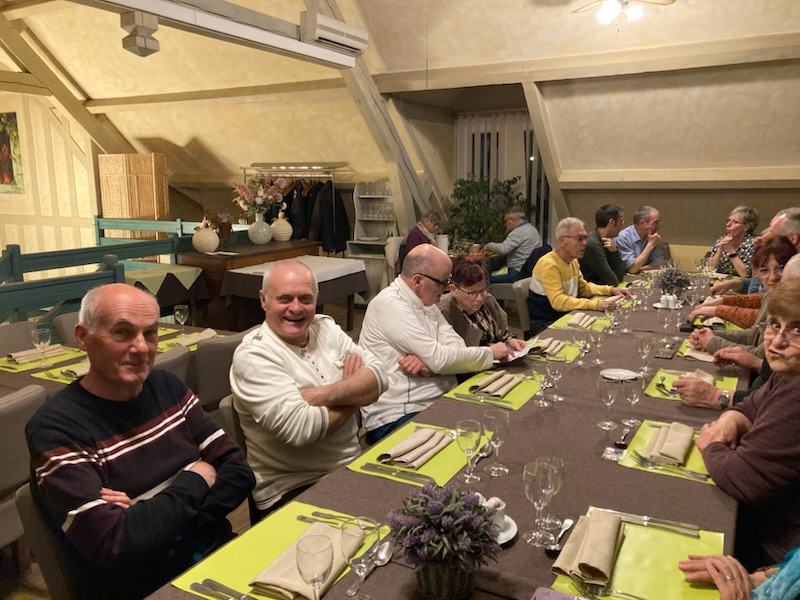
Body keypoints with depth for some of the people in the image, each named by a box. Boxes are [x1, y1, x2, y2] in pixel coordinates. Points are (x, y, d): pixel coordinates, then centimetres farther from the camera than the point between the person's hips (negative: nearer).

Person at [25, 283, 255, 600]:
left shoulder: (167, 387, 3)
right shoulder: (56, 429, -13)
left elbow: (239, 471, 0)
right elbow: (113, 544, -21)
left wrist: (150, 520, -14)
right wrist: (195, 481, -9)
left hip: (217, 552, 6)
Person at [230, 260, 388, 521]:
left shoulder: (326, 328, 6)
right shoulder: (252, 356, -12)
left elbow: (377, 377, -5)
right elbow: (299, 427, -23)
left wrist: (320, 395, -20)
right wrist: (354, 394, -8)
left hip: (353, 467, 6)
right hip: (290, 491, -6)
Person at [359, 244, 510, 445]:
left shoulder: (425, 302, 13)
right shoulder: (390, 305, -16)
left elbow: (457, 346, 2)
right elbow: (440, 359, -20)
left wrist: (430, 360, -19)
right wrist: (490, 353, -8)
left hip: (439, 402, 9)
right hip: (398, 417, -9)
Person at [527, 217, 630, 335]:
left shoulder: (573, 260, 8)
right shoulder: (548, 264, -21)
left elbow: (583, 287, 21)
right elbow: (558, 301, -30)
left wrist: (611, 290, 5)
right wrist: (595, 305, -36)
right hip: (545, 325, -9)